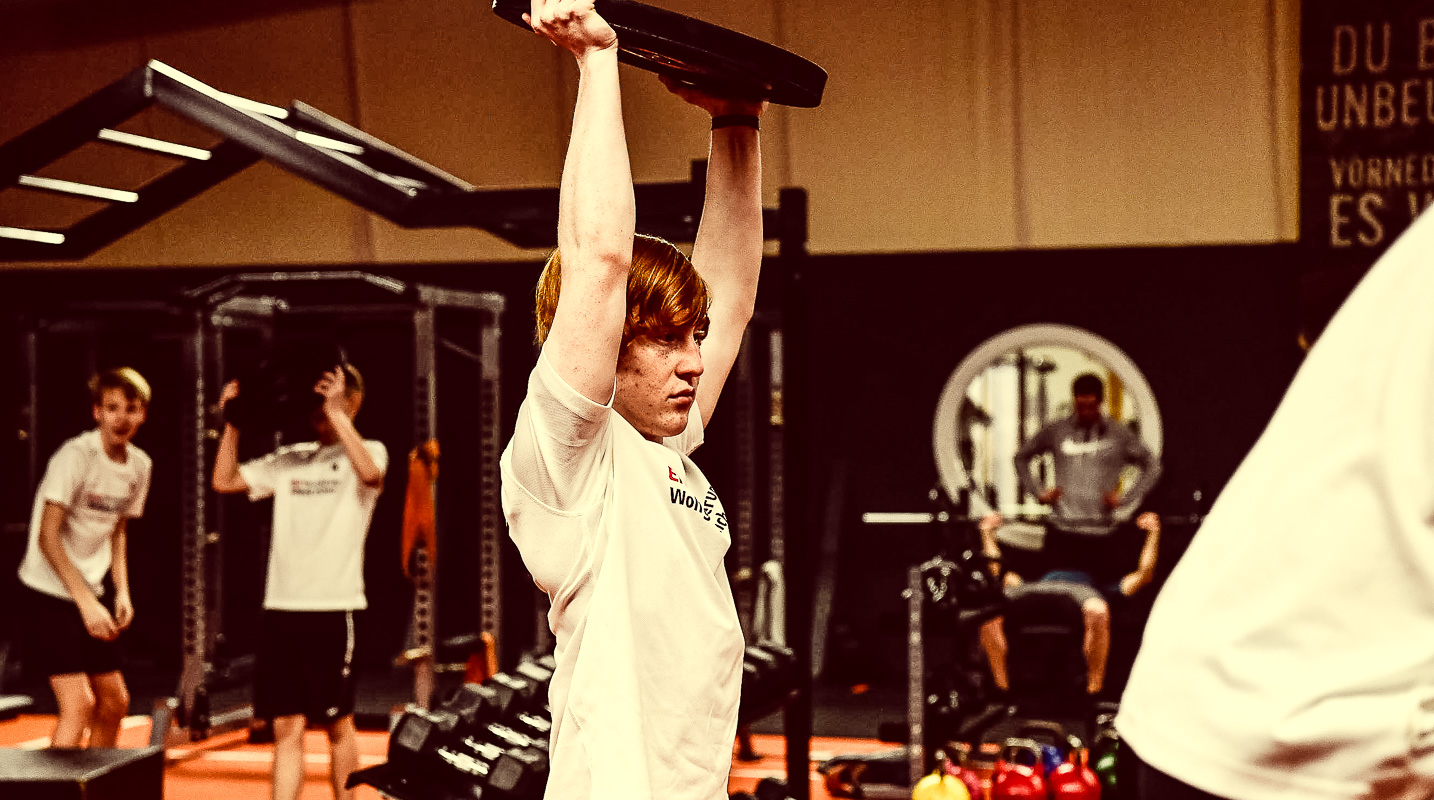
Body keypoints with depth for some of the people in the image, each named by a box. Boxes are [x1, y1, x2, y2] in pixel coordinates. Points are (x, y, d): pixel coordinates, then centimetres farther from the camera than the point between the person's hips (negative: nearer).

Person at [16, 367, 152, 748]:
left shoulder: (140, 465, 3)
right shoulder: (75, 456, -19)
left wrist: (122, 591, 3)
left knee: (115, 701, 11)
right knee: (79, 704, -14)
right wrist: (86, 602, -25)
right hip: (47, 592, -8)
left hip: (90, 594, 8)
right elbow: (47, 536, -21)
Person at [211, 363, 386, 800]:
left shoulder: (367, 451, 1)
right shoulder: (290, 459, 16)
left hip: (334, 608, -5)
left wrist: (336, 415, -23)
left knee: (336, 723, 7)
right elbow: (225, 480, 14)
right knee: (287, 725, 3)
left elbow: (370, 474, -24)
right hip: (282, 605, 5)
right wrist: (233, 422, 8)